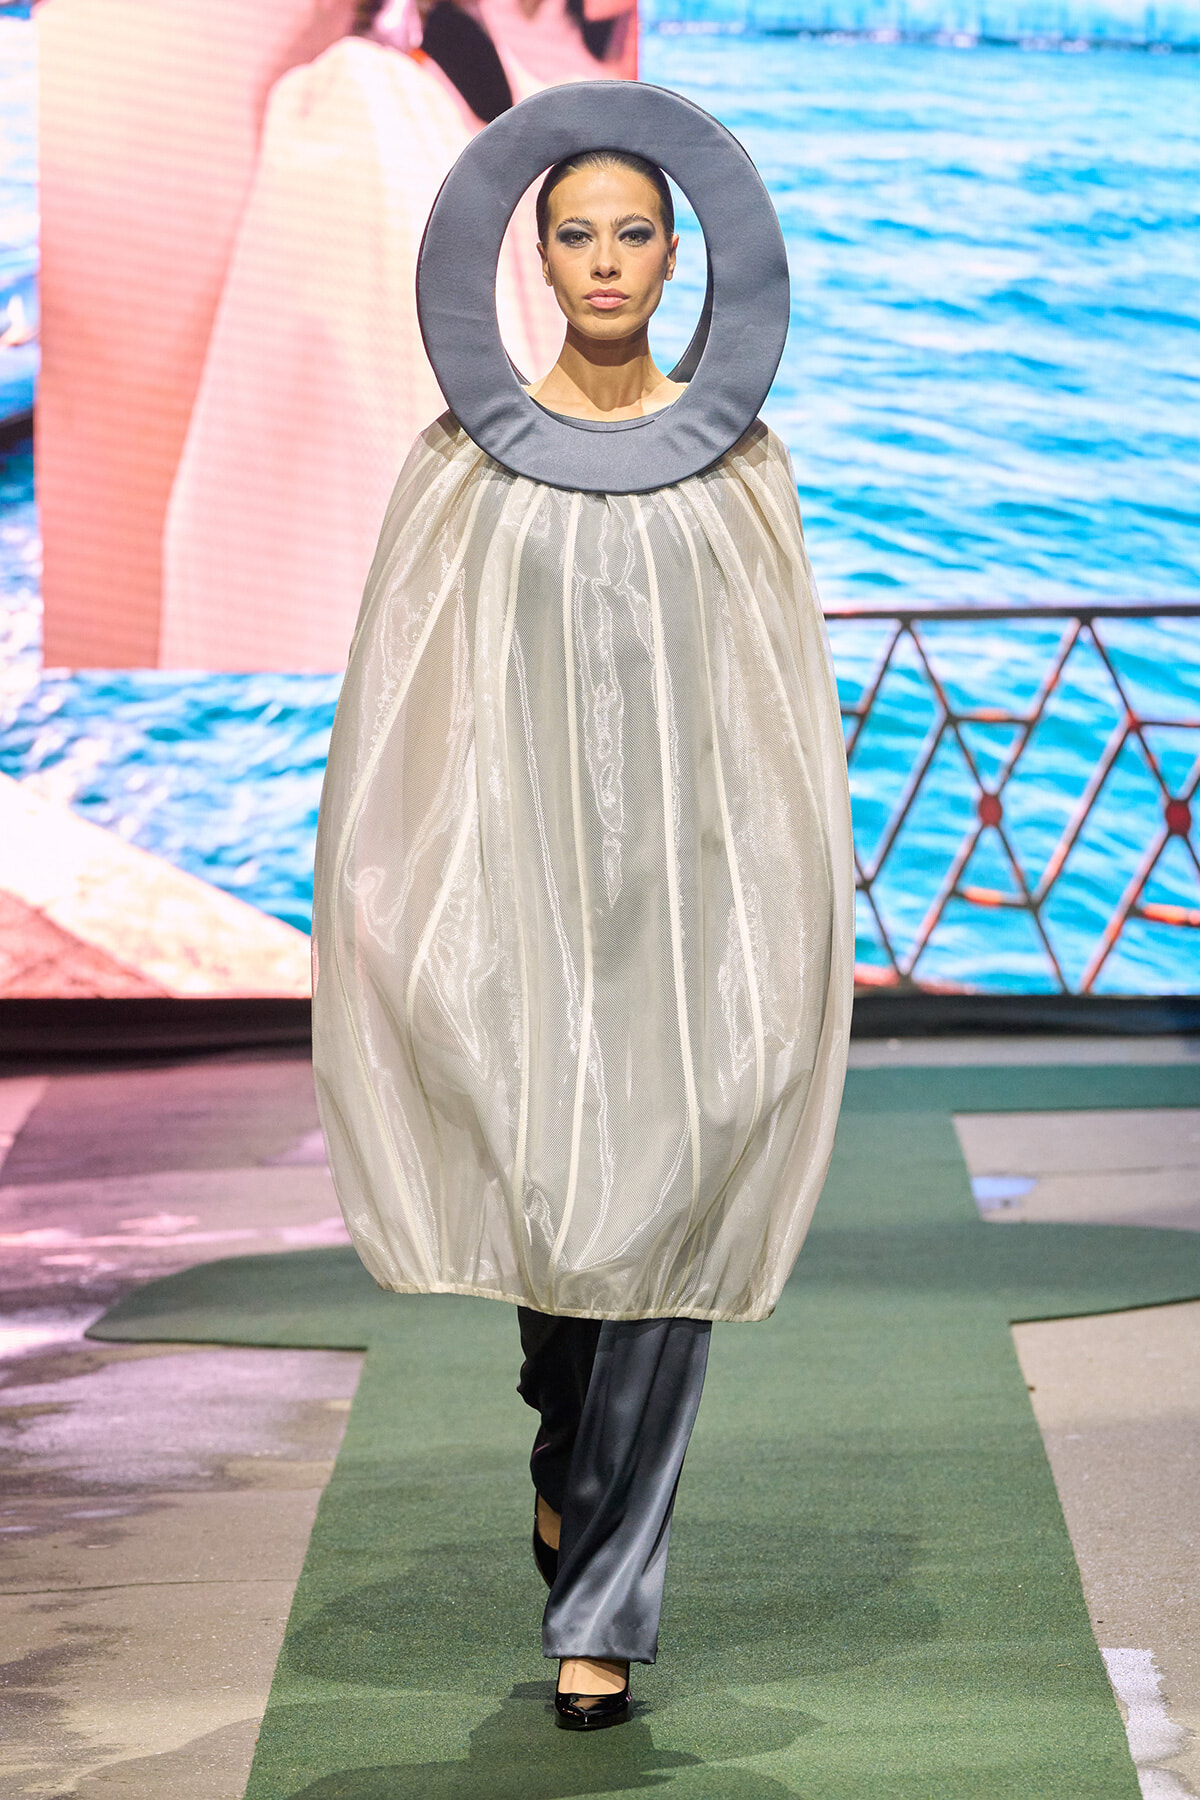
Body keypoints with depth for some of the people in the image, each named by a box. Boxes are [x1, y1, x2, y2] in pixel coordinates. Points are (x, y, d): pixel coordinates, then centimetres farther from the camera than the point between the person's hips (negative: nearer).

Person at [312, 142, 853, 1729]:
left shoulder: (736, 453, 5)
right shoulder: (467, 452, 3)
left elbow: (787, 695, 6)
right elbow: (407, 691, 3)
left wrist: (800, 912, 1)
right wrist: (397, 894, -4)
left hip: (687, 874, 0)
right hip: (523, 868, 0)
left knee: (655, 1225, -4)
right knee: (541, 1188, 0)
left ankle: (604, 1609, 3)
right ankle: (569, 1446, 35)